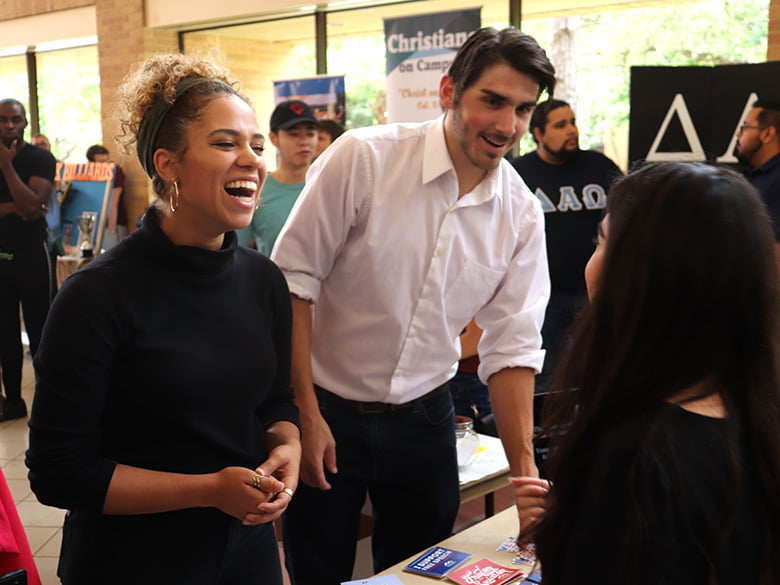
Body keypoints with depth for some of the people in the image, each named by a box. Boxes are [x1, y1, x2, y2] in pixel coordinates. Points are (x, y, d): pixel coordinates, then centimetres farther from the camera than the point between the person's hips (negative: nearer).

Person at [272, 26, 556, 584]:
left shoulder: (522, 213, -4)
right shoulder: (362, 158, -17)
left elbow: (511, 346, -2)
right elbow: (292, 281, -13)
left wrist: (526, 471, -7)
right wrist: (305, 412, -13)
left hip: (424, 418, 3)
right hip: (326, 412, -3)